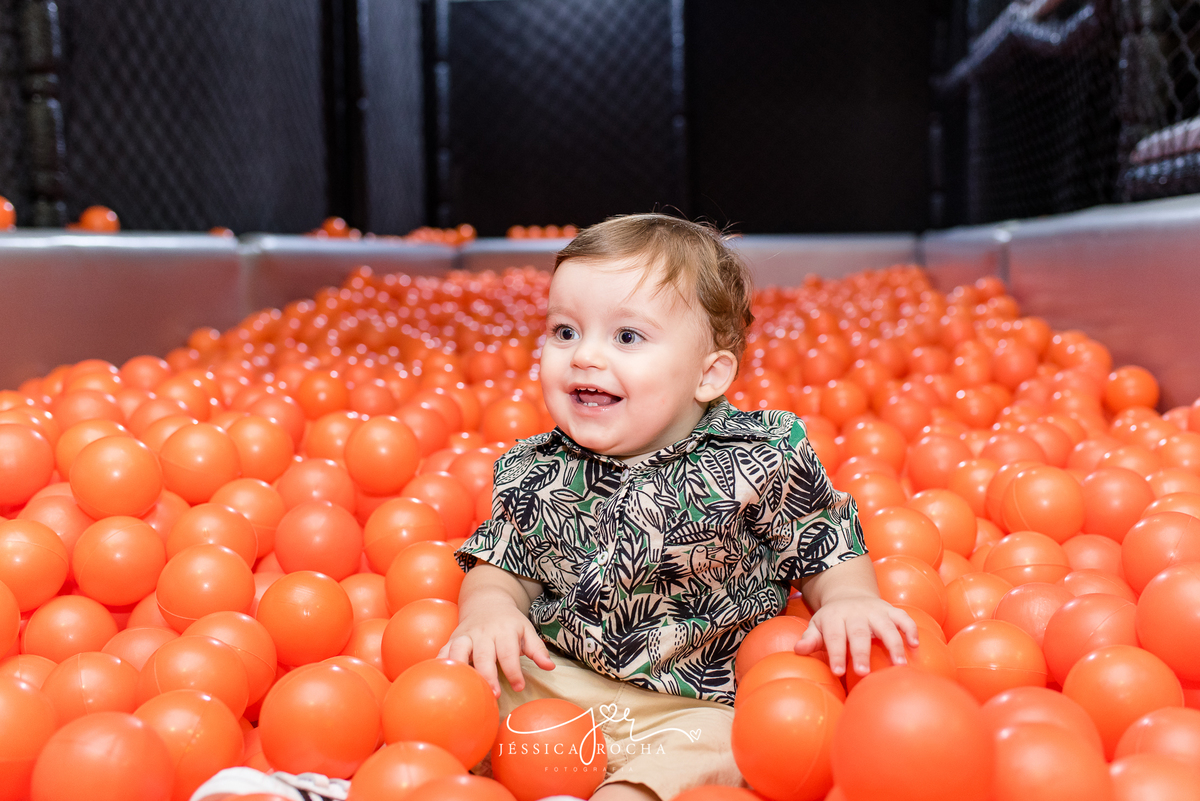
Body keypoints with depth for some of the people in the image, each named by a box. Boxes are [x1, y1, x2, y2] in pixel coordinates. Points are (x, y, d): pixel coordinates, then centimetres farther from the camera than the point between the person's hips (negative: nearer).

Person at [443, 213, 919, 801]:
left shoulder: (763, 460, -8)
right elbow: (501, 566, 10)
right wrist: (489, 609, -10)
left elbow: (828, 551, 1)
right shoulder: (532, 472, 1)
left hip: (696, 704, -3)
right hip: (545, 681, 3)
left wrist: (849, 600, -18)